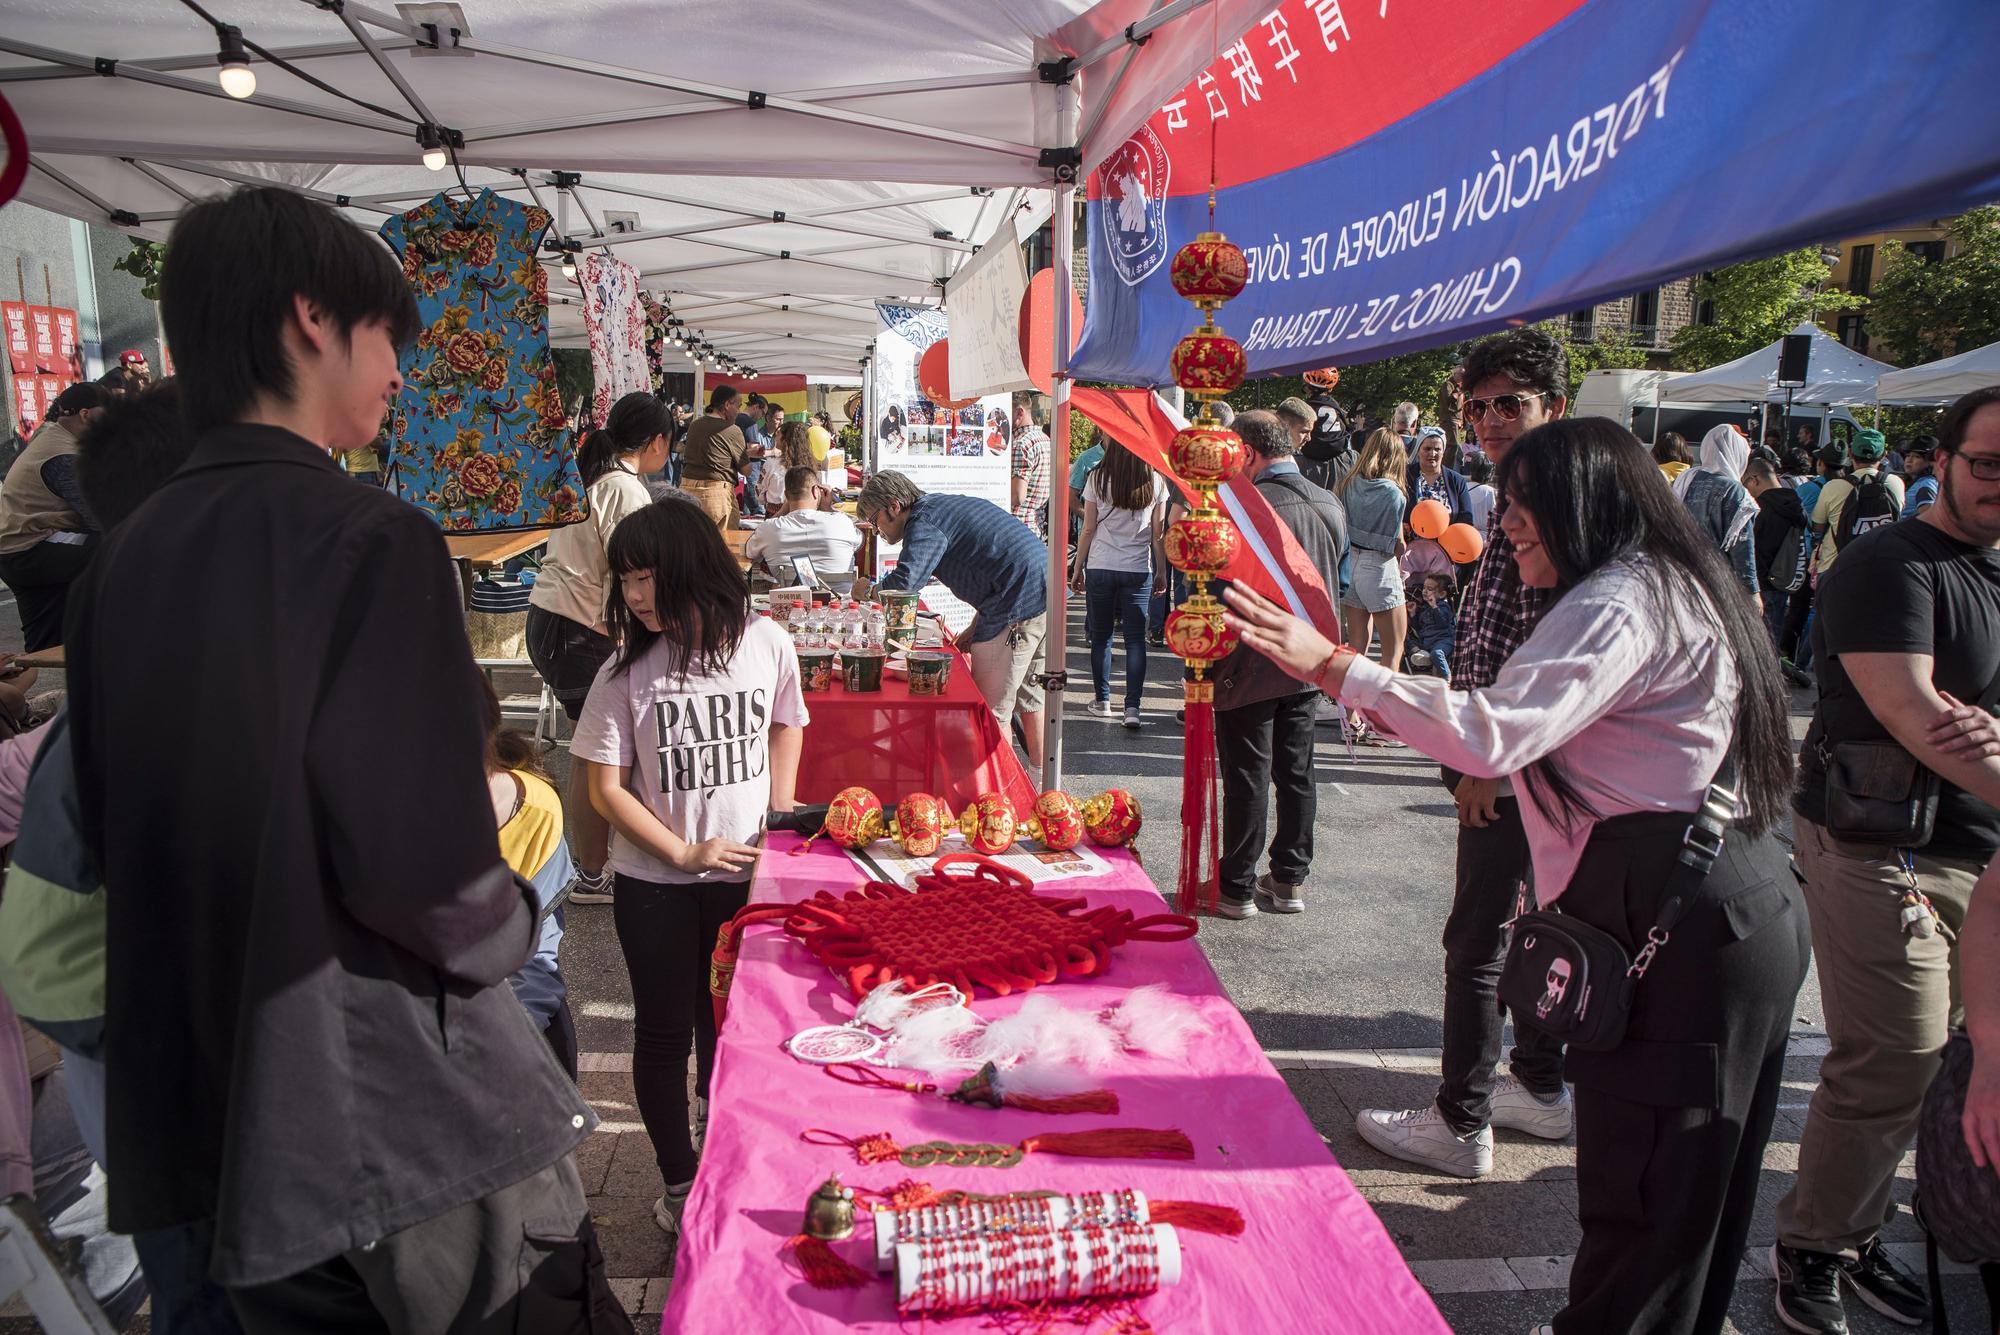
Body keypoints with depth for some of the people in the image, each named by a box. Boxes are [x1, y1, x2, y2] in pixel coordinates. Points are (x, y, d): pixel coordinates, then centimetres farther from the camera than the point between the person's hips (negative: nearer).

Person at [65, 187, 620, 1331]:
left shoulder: (125, 560, 3)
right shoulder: (371, 542, -20)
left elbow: (111, 825, 11)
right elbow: (422, 865, -26)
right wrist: (509, 928, -6)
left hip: (199, 1105, 7)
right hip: (398, 1106, -7)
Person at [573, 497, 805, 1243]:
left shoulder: (765, 644, -7)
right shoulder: (628, 669, -10)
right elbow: (606, 788, -6)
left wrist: (780, 812, 2)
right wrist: (685, 853, -14)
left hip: (746, 874, 1)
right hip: (656, 883, -1)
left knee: (729, 1027, 13)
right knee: (665, 1033, 11)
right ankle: (680, 1183, 30)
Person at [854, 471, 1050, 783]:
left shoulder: (925, 521, -8)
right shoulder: (948, 506, 22)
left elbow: (903, 584, -22)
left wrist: (867, 591, 0)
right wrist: (978, 627, 21)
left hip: (1020, 606, -10)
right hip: (1046, 595, 10)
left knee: (991, 710, -2)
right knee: (1026, 694, 23)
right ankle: (1038, 784, 33)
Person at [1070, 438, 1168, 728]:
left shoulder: (1099, 479, -3)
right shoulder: (1155, 482, 0)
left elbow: (1088, 530, 0)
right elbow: (1158, 535, 3)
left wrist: (1077, 568, 9)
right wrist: (1161, 572, 13)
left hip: (1100, 567, 0)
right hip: (1138, 570, 0)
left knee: (1100, 636, 10)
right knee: (1135, 639, 2)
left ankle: (1102, 700, 17)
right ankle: (1132, 707, -5)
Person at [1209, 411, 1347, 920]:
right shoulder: (1331, 505, 4)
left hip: (1251, 667, -6)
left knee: (1247, 779, 2)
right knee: (1296, 774, 14)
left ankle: (1237, 888, 11)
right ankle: (1290, 880, 24)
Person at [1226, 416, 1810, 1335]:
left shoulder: (1620, 604, -15)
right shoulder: (1673, 588, 19)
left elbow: (1495, 734, -29)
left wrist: (1333, 667, -27)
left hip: (1680, 927, -11)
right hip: (1742, 907, 11)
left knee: (1641, 1197, 0)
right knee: (1696, 1194, 20)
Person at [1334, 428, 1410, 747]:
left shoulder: (1348, 484, 1)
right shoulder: (1393, 493, -15)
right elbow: (1397, 545, -12)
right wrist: (1400, 544, 7)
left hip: (1348, 563, 6)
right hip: (1379, 568, -6)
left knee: (1356, 645, 14)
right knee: (1394, 648, 5)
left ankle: (1352, 720, 17)